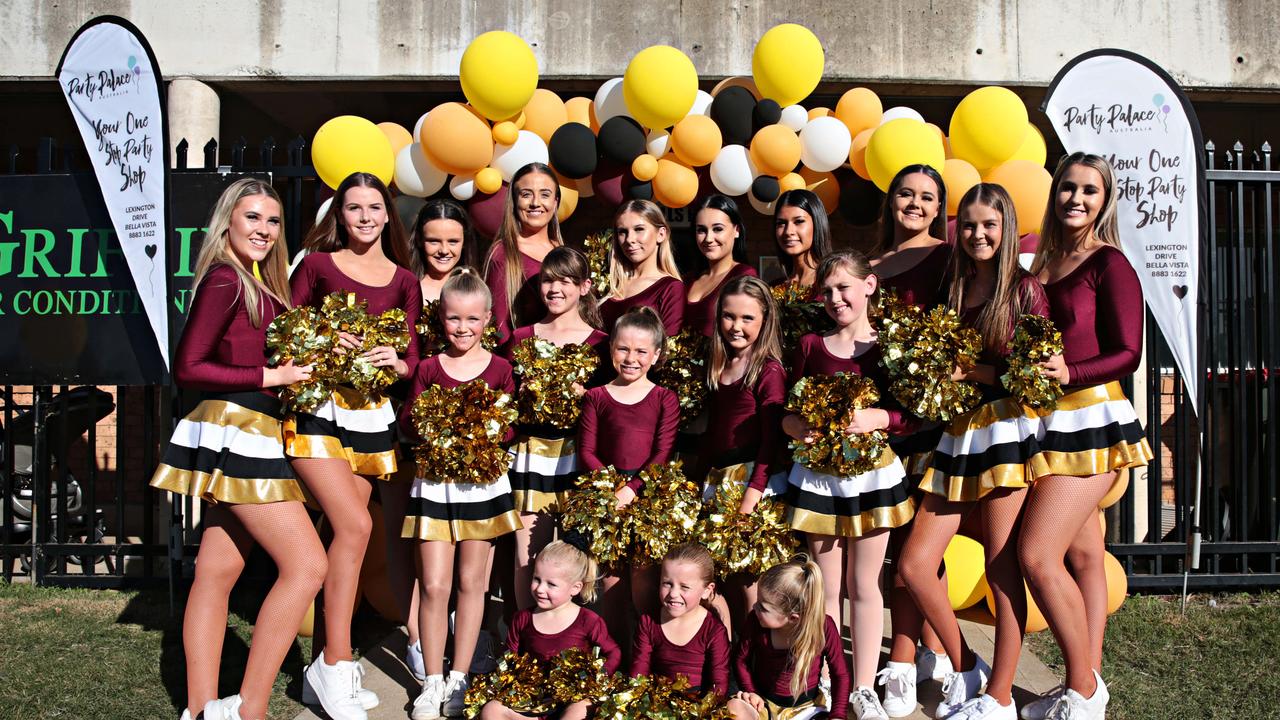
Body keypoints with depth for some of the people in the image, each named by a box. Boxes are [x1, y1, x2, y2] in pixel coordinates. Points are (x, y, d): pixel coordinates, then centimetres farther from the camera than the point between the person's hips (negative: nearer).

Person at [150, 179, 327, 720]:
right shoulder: (225, 279, -10)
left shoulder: (259, 284, 15)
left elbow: (256, 355, 11)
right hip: (237, 431, -9)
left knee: (217, 573, 9)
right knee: (307, 564, -11)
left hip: (247, 437, 9)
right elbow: (187, 369, -14)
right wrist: (270, 376, -14)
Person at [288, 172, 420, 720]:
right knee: (355, 526, -18)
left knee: (341, 537, 6)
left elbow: (413, 357, 8)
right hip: (316, 407, -4)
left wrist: (398, 362, -13)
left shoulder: (404, 280, 11)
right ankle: (335, 664, -6)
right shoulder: (316, 265, 4)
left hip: (371, 413, 4)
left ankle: (321, 669, 17)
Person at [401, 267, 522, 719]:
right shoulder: (429, 367, 3)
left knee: (471, 583, 8)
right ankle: (433, 680, 14)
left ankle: (459, 678, 20)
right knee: (434, 585, -1)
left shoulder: (499, 369, 1)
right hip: (435, 482, 0)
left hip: (483, 481, 0)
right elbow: (407, 420, 2)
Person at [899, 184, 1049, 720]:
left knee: (1002, 569, -2)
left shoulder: (1024, 289, 0)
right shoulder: (952, 291, 16)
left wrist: (971, 370, -12)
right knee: (914, 565, 1)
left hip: (1007, 428, -6)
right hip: (956, 433, 6)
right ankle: (965, 668, 21)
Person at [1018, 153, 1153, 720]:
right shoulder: (1042, 264, 13)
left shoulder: (1108, 263, -6)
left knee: (1036, 554, -12)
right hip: (1047, 423, 7)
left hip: (1089, 419, -7)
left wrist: (1070, 373, -24)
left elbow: (1127, 353, -10)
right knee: (1082, 555, 12)